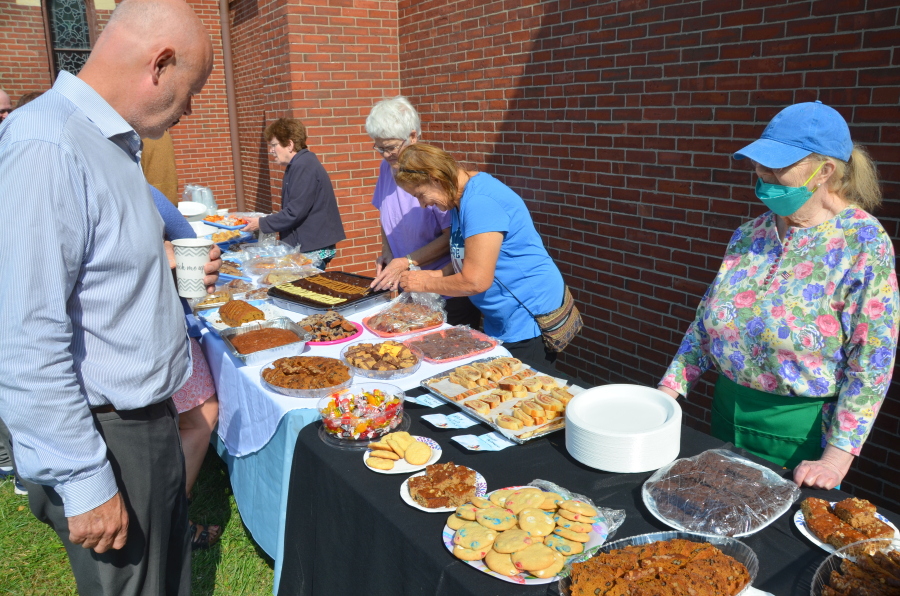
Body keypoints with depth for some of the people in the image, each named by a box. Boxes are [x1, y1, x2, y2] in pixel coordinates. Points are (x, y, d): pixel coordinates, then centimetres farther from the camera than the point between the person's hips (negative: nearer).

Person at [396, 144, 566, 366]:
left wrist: (426, 284, -10)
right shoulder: (461, 196, 9)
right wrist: (439, 274, 2)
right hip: (503, 321, 10)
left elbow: (475, 281, -25)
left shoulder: (480, 202, -23)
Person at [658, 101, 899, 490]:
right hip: (728, 412, 5)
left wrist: (836, 459, -19)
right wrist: (667, 392, 0)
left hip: (801, 431, -5)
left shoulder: (864, 243, -15)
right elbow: (706, 320, 6)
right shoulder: (751, 234, 1)